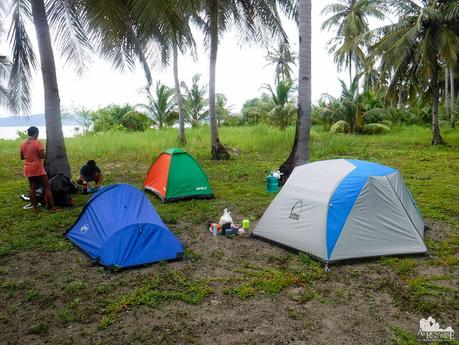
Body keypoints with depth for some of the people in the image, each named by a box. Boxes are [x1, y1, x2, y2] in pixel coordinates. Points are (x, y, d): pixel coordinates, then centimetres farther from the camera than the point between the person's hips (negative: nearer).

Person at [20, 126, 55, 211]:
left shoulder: (23, 144, 5)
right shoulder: (37, 142, -13)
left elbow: (22, 157, 12)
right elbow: (42, 156, -16)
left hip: (28, 170, 6)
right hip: (38, 169, -6)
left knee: (32, 188, 12)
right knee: (46, 187, 1)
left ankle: (35, 207, 13)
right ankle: (51, 207, -1)